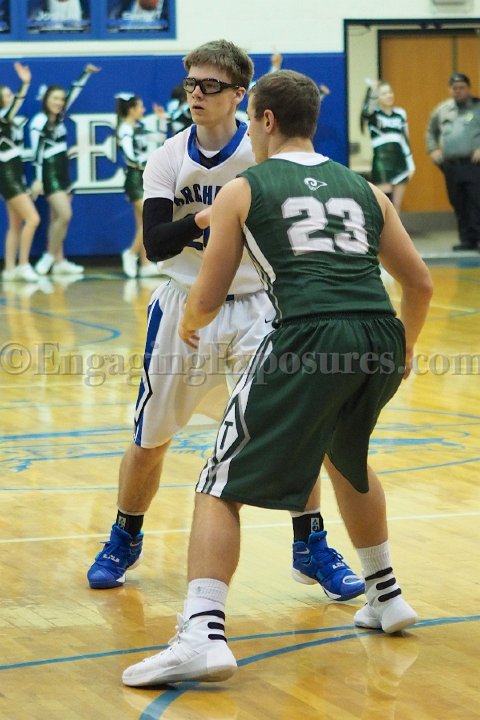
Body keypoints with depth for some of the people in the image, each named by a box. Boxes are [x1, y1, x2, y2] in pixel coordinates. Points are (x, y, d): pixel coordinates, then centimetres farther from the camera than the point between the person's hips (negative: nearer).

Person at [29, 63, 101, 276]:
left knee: (58, 218, 7)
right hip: (49, 173, -8)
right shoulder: (39, 122, -12)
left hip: (63, 172, 8)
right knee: (64, 215, -17)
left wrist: (86, 73, 17)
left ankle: (59, 262, 7)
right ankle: (50, 256, -7)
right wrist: (38, 180, -19)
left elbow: (73, 93, 18)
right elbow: (37, 152, -15)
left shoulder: (59, 117, 8)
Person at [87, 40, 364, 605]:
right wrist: (201, 220, -29)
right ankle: (124, 542, 31)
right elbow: (154, 245, -12)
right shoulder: (167, 159, -4)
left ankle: (311, 547, 3)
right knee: (149, 440, 8)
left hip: (254, 305, -2)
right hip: (183, 304, 2)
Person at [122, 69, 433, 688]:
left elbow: (207, 300, 13)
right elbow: (420, 282, 26)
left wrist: (189, 325, 37)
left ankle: (202, 633, -16)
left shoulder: (242, 190, 12)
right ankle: (385, 597, 41)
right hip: (381, 337, 5)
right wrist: (406, 347, 44)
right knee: (347, 458, 35)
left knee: (221, 488, 2)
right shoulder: (363, 189, 23)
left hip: (309, 336, -5)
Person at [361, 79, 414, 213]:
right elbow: (366, 112, -28)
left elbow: (405, 139, 15)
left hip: (399, 162, 5)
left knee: (397, 206, 6)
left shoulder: (400, 113, 11)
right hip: (382, 162, -4)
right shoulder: (373, 114, -3)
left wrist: (410, 164, 12)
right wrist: (372, 92, -43)